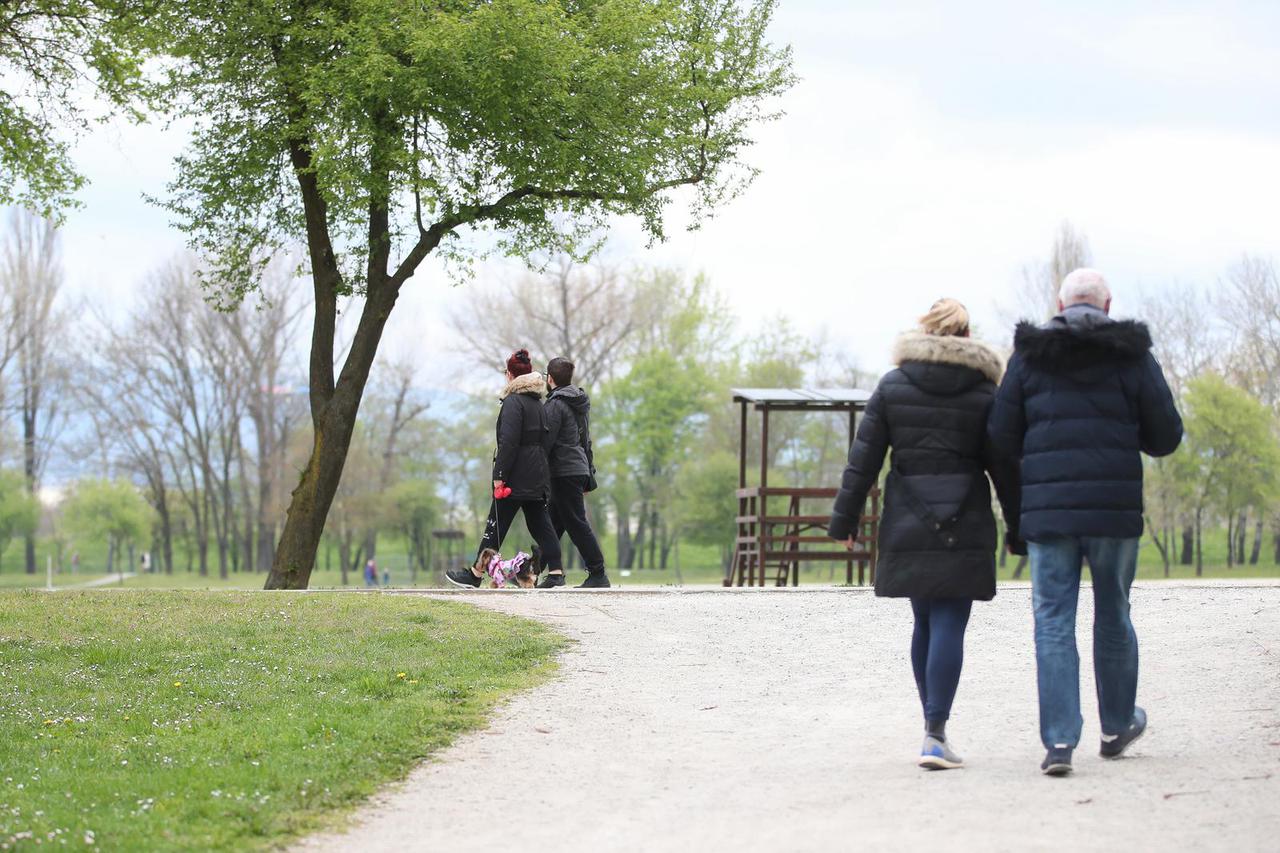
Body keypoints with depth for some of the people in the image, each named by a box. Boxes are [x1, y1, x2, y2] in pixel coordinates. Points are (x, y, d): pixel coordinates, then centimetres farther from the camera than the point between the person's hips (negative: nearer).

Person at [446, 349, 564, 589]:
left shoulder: (513, 402, -11)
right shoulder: (538, 403, 14)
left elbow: (509, 441, -18)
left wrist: (499, 475, -17)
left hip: (517, 476, -8)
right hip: (538, 477, 8)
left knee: (497, 524, -2)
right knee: (540, 524, 8)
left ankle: (475, 574, 3)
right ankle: (556, 573, 0)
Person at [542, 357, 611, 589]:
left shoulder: (556, 404, -12)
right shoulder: (580, 403, 16)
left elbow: (546, 442, -16)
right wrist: (590, 476, 24)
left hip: (564, 472, -9)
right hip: (580, 470, 9)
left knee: (577, 524, -7)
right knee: (553, 522, 13)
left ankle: (598, 574, -9)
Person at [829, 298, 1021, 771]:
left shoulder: (891, 387, 3)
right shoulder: (984, 393, 0)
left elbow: (863, 460, 2)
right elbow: (1004, 468, 2)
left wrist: (845, 520, 7)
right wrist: (1019, 530, 11)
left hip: (908, 527, 2)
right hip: (964, 530, -2)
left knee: (924, 624, 14)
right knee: (949, 626, -5)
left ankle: (934, 727, 20)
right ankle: (935, 733, -14)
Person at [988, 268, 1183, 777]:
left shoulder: (1029, 356, 4)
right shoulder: (1132, 355, 1)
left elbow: (1002, 438, 3)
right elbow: (1166, 437, 2)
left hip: (1048, 508, 0)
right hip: (1115, 509, 0)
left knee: (1053, 623, 2)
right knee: (1112, 615, 16)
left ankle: (1059, 741, -7)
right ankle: (1117, 726, 30)